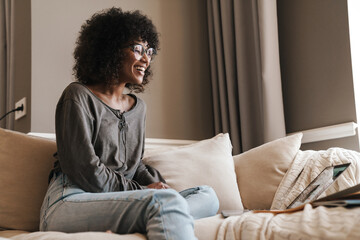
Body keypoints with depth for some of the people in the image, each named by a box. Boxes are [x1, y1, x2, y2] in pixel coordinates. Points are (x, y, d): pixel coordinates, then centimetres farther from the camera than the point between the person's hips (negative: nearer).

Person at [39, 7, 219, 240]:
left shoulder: (138, 107, 21)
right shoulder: (78, 96, -2)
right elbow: (84, 170, -12)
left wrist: (158, 184, 2)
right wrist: (142, 192, -9)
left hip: (118, 202, 8)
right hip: (69, 201, -8)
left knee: (208, 196, -11)